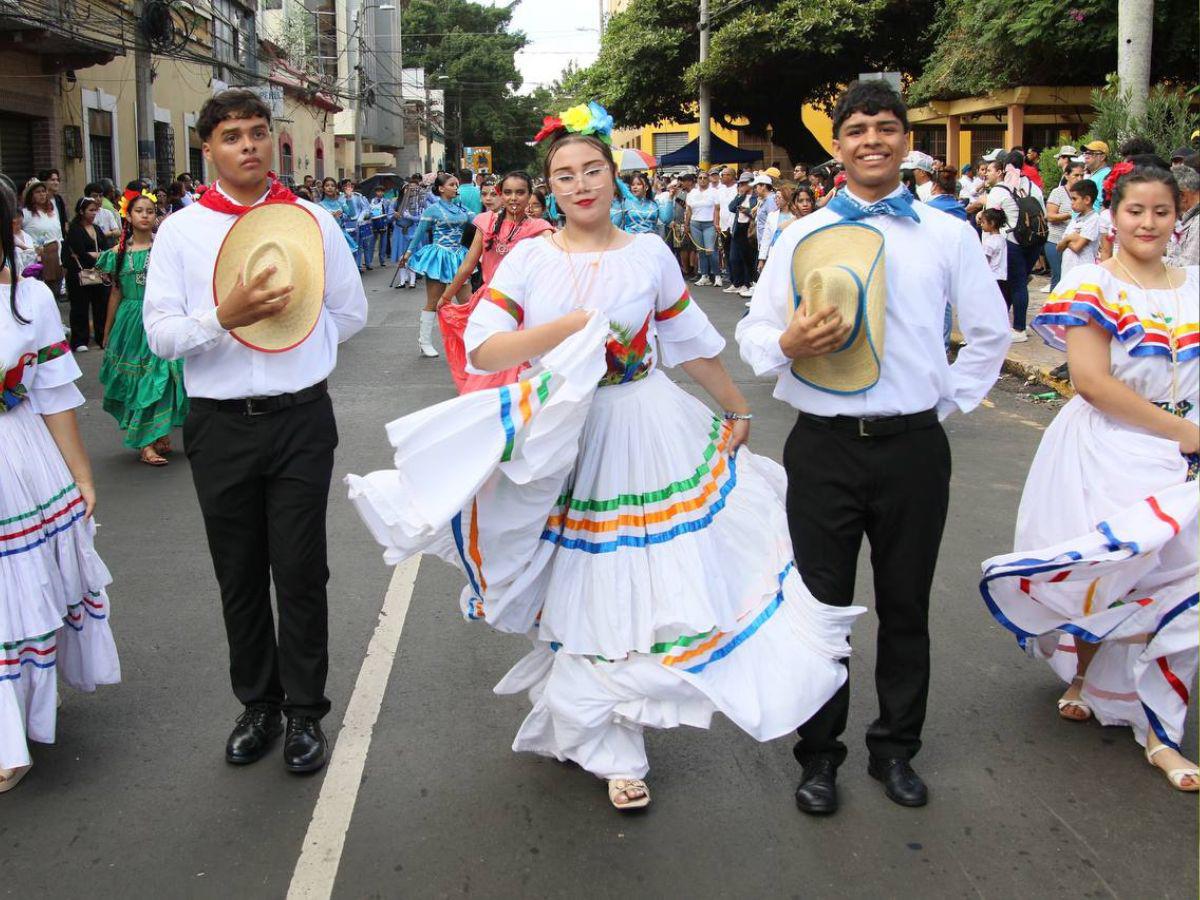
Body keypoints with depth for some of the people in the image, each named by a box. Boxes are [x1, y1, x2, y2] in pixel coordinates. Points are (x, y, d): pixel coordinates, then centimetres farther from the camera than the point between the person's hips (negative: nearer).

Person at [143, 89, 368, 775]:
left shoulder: (314, 221, 4)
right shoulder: (181, 231, 2)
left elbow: (350, 313, 11)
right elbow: (160, 334, -4)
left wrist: (291, 339, 3)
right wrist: (225, 318, -20)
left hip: (301, 418, -1)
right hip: (220, 426, 1)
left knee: (300, 571, 3)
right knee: (239, 575, 12)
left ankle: (306, 713, 18)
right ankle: (258, 705, 28)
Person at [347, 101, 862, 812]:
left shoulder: (650, 254, 2)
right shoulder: (529, 259, -1)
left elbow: (695, 343, 11)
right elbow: (482, 349, -11)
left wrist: (738, 408, 16)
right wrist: (574, 326, -18)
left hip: (647, 431, 1)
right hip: (563, 440, 0)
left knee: (635, 577, 2)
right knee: (583, 585, 7)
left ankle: (605, 723, 24)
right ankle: (610, 746, 26)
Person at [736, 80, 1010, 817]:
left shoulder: (948, 235, 5)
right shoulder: (802, 236, 5)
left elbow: (991, 334, 13)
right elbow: (753, 334, 2)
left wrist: (950, 401, 5)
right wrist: (788, 346, -20)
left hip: (914, 446, 0)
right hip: (824, 446, 0)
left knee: (906, 607, 12)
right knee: (821, 605, 9)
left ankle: (897, 748, 31)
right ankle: (820, 754, 26)